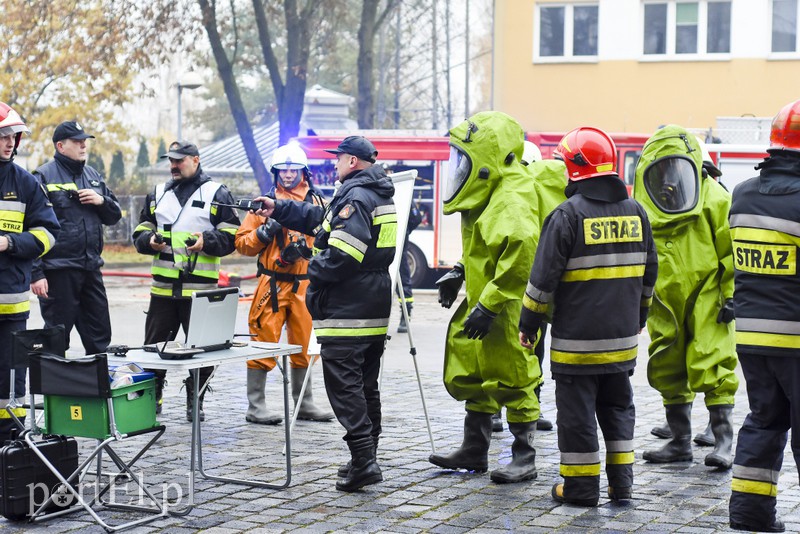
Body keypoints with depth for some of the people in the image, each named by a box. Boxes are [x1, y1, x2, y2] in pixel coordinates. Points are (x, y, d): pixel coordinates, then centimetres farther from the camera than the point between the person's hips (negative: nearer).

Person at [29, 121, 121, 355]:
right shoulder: (44, 177, -6)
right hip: (58, 271, -6)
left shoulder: (93, 176, 15)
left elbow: (114, 215, 21)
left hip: (91, 268, 7)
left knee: (100, 335, 11)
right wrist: (36, 273, -16)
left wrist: (102, 201, -3)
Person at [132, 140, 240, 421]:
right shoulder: (158, 194, 14)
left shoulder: (217, 193, 2)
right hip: (163, 287, 3)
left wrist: (207, 241, -17)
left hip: (200, 289, -3)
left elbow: (231, 236, -1)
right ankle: (152, 398, 21)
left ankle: (196, 402, 15)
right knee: (155, 344, 7)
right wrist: (150, 240, -4)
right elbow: (140, 233, 18)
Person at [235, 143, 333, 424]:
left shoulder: (316, 203, 10)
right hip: (272, 284, -3)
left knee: (304, 346, 10)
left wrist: (305, 247, -11)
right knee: (264, 343, -4)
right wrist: (266, 231, -14)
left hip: (304, 285, 3)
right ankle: (255, 406, 3)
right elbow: (243, 242, 2)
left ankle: (304, 403, 22)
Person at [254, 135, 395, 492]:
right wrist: (278, 209, 25)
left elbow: (343, 251, -25)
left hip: (346, 313, -10)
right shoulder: (379, 196, 18)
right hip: (374, 309, 10)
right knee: (366, 385, 14)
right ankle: (366, 458, 20)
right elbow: (320, 218, 25)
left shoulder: (355, 197, -15)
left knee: (343, 384, -9)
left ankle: (363, 460, -14)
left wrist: (315, 272, -9)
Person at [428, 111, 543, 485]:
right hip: (483, 300, 11)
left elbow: (521, 251, -33)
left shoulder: (513, 196, -21)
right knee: (470, 372, 16)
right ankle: (475, 451, 28)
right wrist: (460, 272, 16)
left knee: (512, 378, -2)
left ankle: (525, 459, 11)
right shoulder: (489, 191, 12)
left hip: (510, 307, -11)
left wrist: (488, 305, -30)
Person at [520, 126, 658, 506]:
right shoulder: (635, 212, 5)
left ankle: (581, 486, 9)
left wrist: (529, 322, -1)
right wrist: (637, 316, 26)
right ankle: (621, 482, 19)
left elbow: (544, 277, -12)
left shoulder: (568, 214, -14)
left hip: (577, 337, -6)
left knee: (577, 410, 3)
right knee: (617, 406, 17)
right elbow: (648, 273, 14)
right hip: (623, 338, 6)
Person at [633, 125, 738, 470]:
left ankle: (723, 440, 1)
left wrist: (732, 295, -8)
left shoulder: (714, 200, -7)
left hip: (707, 301, -5)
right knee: (669, 373, 9)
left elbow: (732, 251, -4)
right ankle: (681, 441, 20)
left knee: (713, 369, -9)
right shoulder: (642, 210, 4)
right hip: (665, 305, 5)